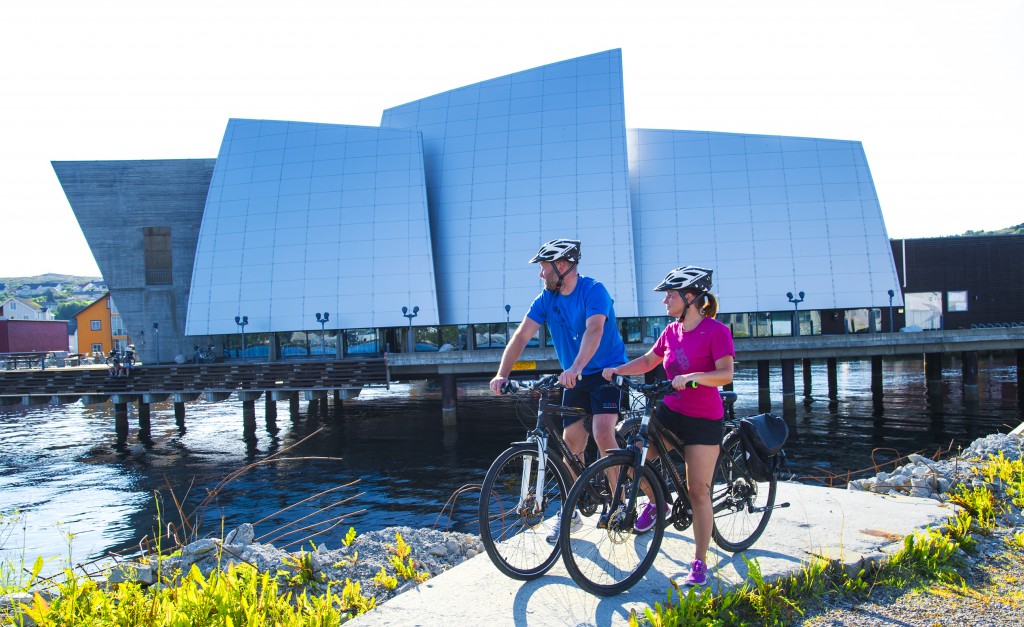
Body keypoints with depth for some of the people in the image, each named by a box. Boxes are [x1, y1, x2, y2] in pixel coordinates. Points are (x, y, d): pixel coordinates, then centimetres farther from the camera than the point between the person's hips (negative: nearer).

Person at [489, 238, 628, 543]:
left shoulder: (594, 290, -18)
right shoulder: (546, 299, -1)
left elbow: (594, 330, -34)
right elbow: (521, 336, -9)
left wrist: (575, 367, -49)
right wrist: (502, 374, -22)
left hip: (608, 371, -5)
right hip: (575, 378, 6)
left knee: (603, 434, -22)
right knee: (571, 443, 4)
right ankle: (570, 511, 18)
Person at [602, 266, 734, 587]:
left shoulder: (717, 331, -14)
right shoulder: (671, 332, 5)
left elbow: (726, 373, -24)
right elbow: (648, 360, 16)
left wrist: (692, 376, -39)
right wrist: (617, 370, 1)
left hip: (703, 419, -6)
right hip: (669, 411, 6)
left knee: (699, 491, -3)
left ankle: (700, 563, 12)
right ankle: (656, 503, 24)